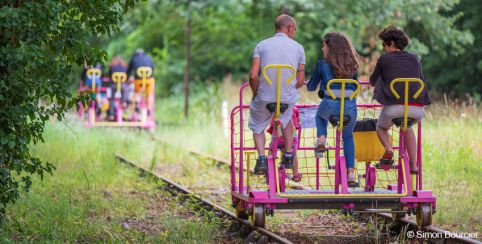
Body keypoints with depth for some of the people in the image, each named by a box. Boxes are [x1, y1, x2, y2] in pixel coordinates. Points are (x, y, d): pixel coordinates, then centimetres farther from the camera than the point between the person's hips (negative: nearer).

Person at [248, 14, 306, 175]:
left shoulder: (262, 45, 0)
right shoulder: (298, 48, 3)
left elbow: (253, 76, -9)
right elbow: (300, 81, 3)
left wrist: (255, 94, 9)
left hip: (264, 97, -1)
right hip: (288, 98, 1)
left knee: (258, 127, 24)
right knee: (286, 119, 35)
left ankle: (261, 157, 1)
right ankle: (288, 156, 32)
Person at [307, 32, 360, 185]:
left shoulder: (323, 64, 5)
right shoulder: (352, 65, 13)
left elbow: (311, 87, 15)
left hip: (330, 105, -2)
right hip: (350, 107, 2)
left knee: (320, 116, 36)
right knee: (348, 137, 27)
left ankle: (321, 139, 9)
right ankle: (350, 173, 17)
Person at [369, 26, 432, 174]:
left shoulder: (384, 59, 10)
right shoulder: (414, 59, 18)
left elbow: (372, 81, 23)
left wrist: (382, 82, 46)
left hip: (394, 106, -3)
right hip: (417, 109, 3)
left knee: (381, 128, 27)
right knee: (407, 128, 35)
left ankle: (388, 149, -5)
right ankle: (414, 165, 22)